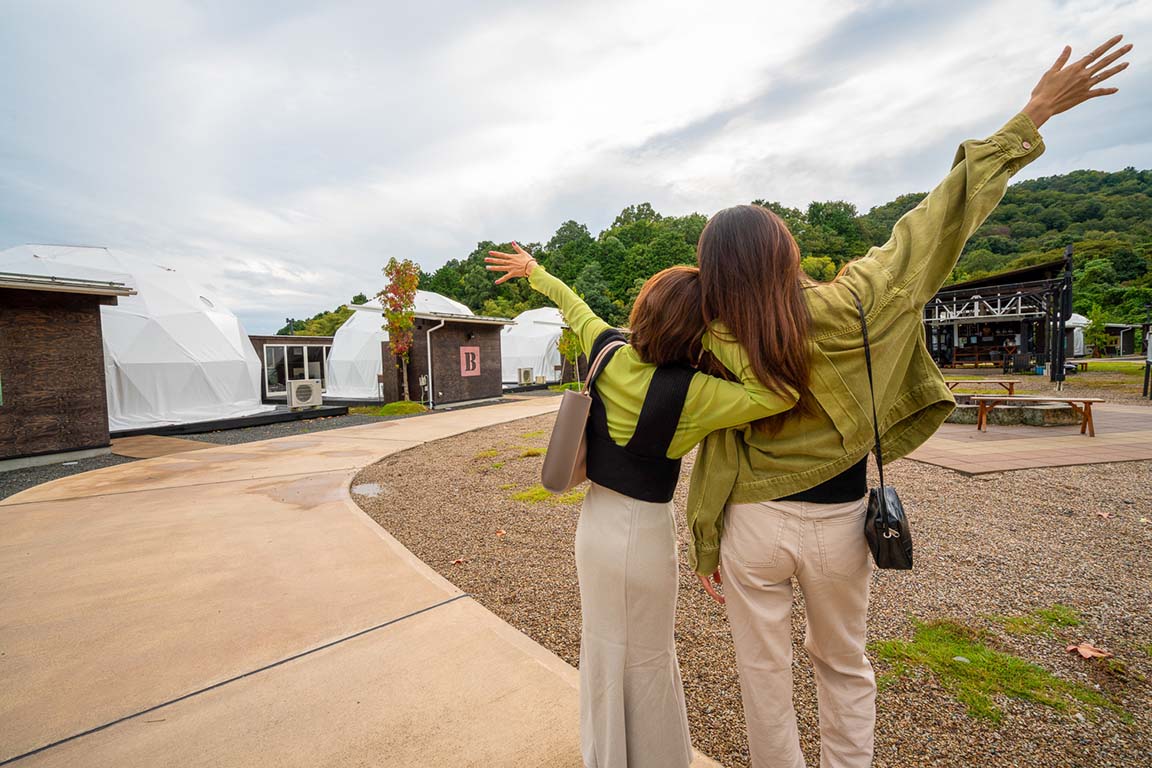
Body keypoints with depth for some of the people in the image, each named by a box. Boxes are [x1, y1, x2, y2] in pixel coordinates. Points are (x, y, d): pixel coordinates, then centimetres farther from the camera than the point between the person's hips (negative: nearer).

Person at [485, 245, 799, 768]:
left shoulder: (607, 350, -9)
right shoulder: (689, 393, -25)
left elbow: (573, 307, 8)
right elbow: (781, 394, -28)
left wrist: (534, 270, 27)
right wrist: (723, 339, -27)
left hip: (594, 521, 6)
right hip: (643, 531, -6)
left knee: (602, 649, 26)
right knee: (648, 661, 19)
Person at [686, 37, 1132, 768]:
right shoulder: (847, 305, -14)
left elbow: (716, 461, -9)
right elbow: (932, 228, -4)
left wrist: (707, 550, 4)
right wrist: (1036, 113, 10)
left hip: (754, 525, -1)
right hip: (838, 523, 2)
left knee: (765, 674, 19)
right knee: (844, 666, 27)